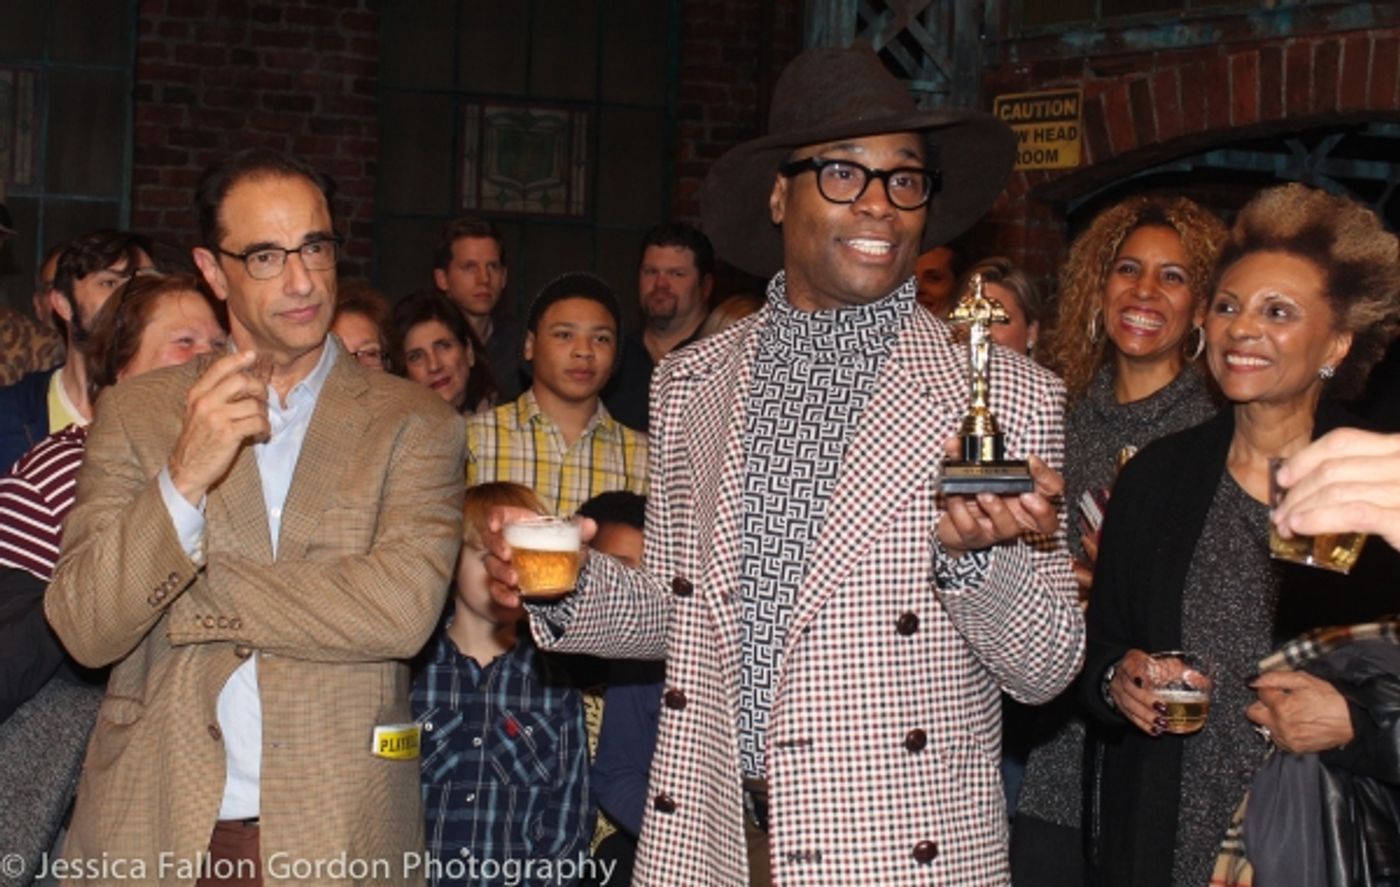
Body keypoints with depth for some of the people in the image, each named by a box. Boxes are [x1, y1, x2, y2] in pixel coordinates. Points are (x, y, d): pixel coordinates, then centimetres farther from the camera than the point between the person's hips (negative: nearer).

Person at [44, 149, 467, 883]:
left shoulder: (412, 424, 0)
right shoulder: (136, 413, 4)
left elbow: (405, 610, -14)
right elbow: (84, 630, -5)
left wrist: (198, 598, -9)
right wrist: (184, 479, -18)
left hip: (335, 825, -1)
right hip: (154, 827, 1)